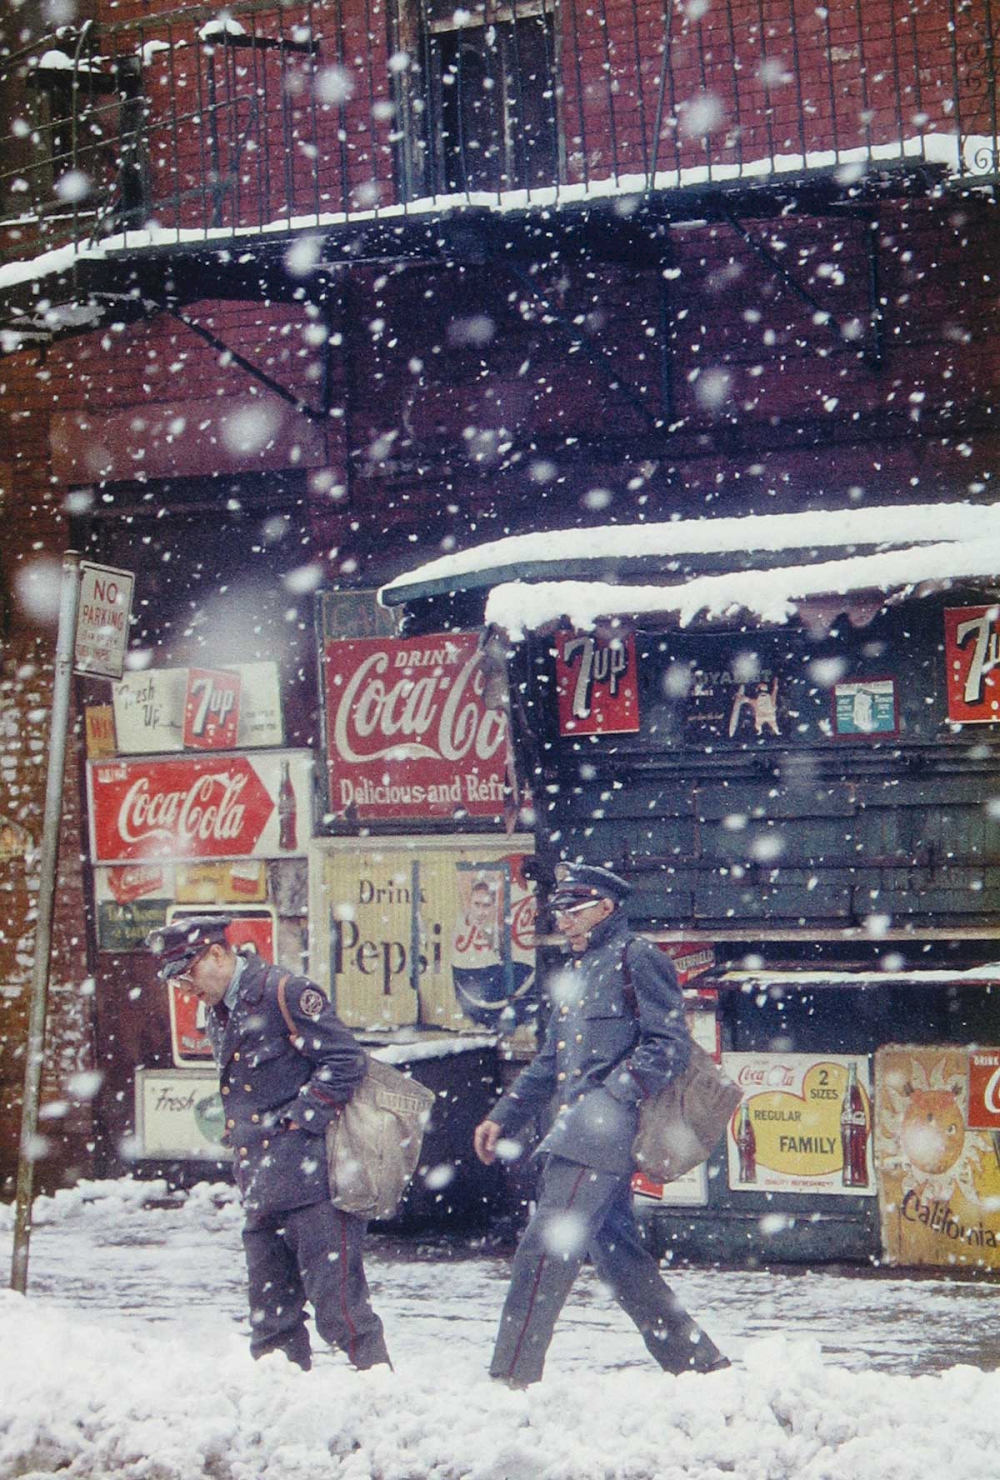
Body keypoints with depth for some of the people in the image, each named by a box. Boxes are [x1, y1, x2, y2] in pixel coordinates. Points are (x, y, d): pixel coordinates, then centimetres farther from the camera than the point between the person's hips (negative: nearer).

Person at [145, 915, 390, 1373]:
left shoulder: (284, 992, -8)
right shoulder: (216, 1015, 19)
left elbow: (345, 1059, -12)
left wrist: (298, 1121, -14)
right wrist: (239, 1135, 14)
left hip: (313, 1178, -9)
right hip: (262, 1192, 9)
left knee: (337, 1302, -10)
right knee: (270, 1315, 12)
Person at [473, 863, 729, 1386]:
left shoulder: (636, 958, -4)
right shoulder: (575, 973, 24)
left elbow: (670, 1044, -12)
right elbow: (548, 1064, 29)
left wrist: (614, 1095, -23)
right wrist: (503, 1117, 21)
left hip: (608, 1127, -10)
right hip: (581, 1130, 10)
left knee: (544, 1249, -13)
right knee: (616, 1252, 10)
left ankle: (511, 1378, -14)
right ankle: (700, 1363, 16)